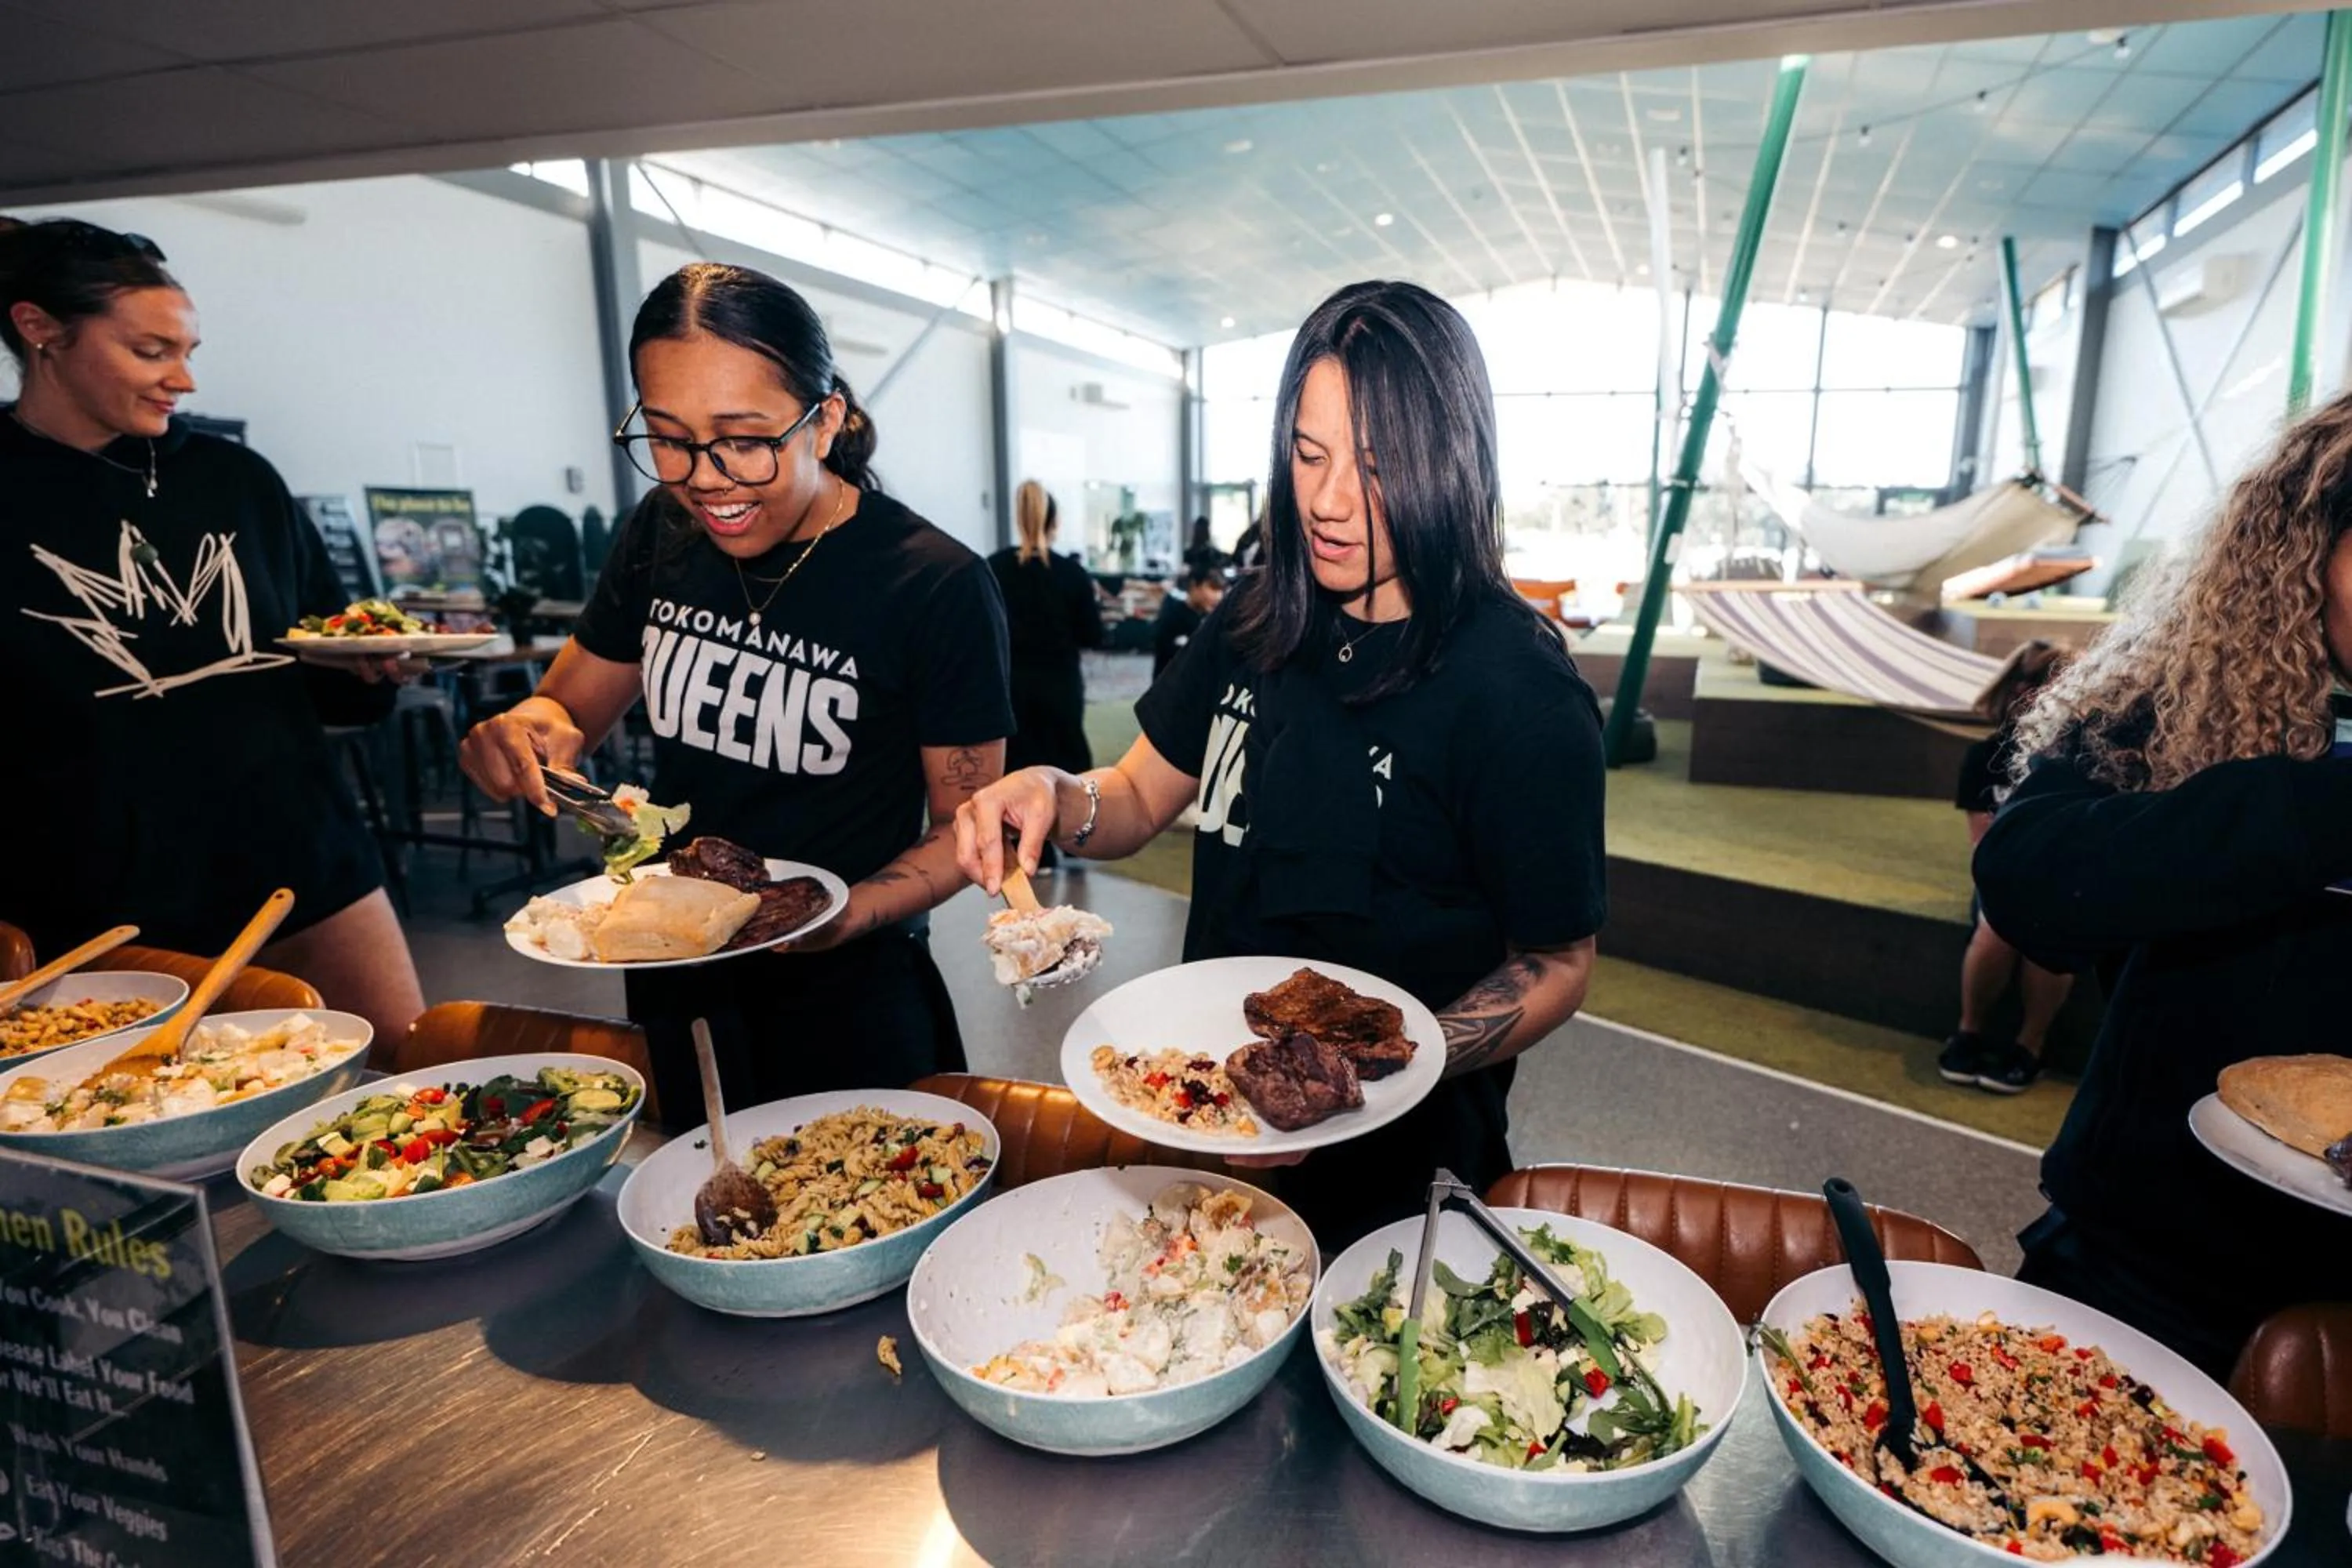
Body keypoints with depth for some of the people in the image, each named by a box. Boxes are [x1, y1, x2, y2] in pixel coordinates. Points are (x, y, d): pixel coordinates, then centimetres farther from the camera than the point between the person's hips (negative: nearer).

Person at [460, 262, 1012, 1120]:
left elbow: (962, 829, -12)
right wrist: (530, 731, -15)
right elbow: (570, 704, 8)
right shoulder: (662, 534, -3)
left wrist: (846, 913, -30)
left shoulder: (936, 587, -20)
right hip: (674, 992, 5)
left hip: (845, 1002, -5)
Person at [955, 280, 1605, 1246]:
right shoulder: (1255, 628, -4)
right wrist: (1053, 796, -17)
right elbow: (1142, 799, 5)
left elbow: (1556, 967, -14)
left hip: (1395, 1160, -5)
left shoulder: (1520, 691, -21)